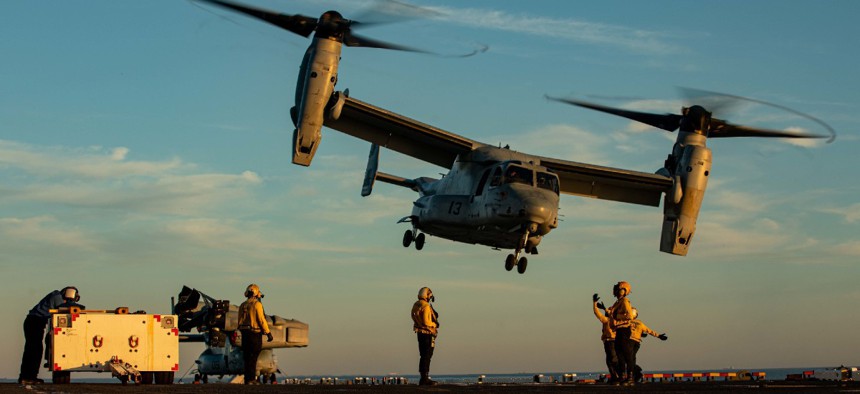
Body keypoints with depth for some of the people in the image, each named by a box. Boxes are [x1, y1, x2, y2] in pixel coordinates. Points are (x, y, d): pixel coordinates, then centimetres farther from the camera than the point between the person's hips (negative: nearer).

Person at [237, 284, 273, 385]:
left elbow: (240, 321, 14)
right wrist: (268, 333, -9)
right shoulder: (257, 304, -9)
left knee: (247, 357, 10)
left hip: (244, 333, 7)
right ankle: (251, 379, -6)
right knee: (253, 357, -4)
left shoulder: (242, 305, 13)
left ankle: (248, 379, 11)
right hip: (255, 333, -7)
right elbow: (262, 320, -13)